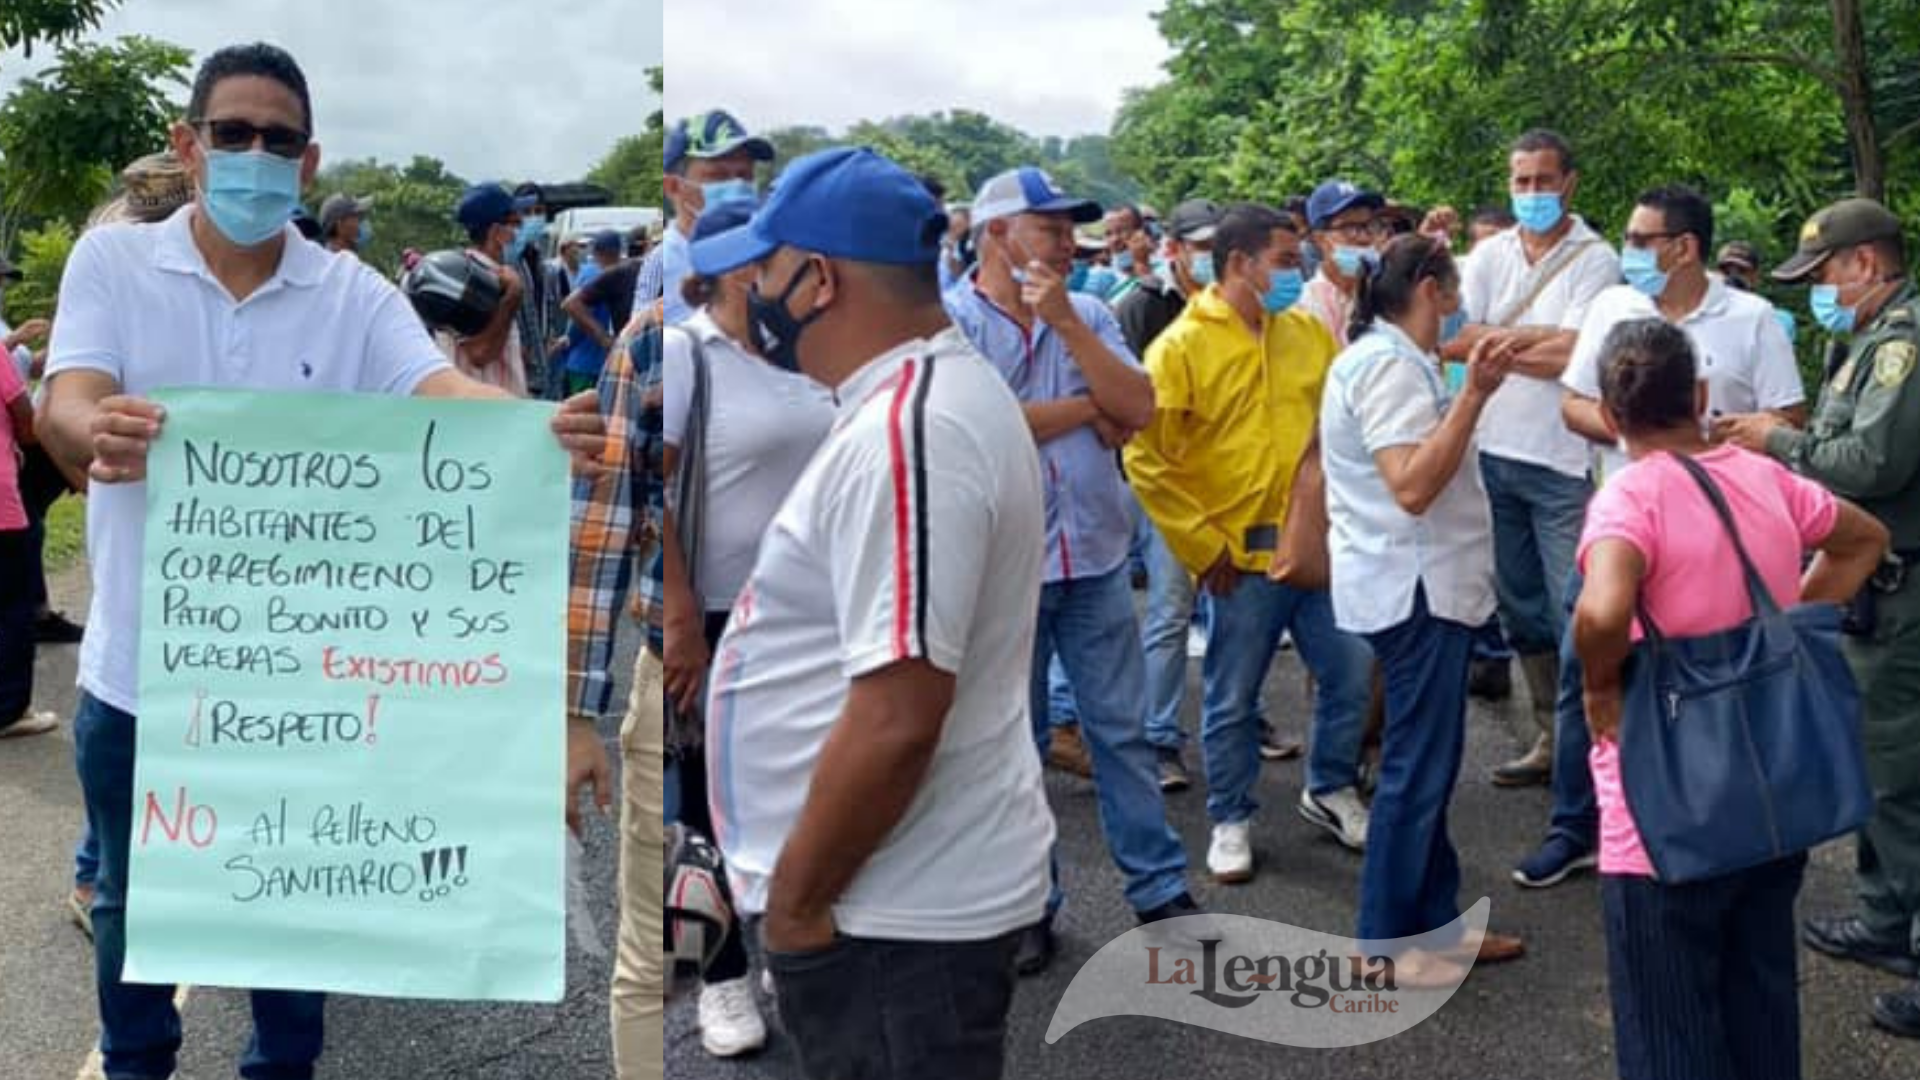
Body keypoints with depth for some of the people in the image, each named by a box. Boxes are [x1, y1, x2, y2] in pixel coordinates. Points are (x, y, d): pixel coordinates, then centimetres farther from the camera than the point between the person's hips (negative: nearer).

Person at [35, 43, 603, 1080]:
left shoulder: (354, 294, -4)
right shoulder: (111, 261, -4)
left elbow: (443, 389, -20)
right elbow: (64, 409, -18)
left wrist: (541, 428, -42)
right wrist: (100, 435, -43)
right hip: (140, 665, 0)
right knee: (133, 900, 20)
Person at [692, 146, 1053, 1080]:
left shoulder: (906, 433, -24)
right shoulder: (928, 398, 10)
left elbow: (896, 719, -29)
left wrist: (794, 900, -17)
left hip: (891, 917, -10)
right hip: (901, 894, 10)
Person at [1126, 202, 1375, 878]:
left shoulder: (1308, 333, 7)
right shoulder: (1181, 347, -9)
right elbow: (1146, 460, -11)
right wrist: (1203, 548, -11)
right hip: (1242, 557, -5)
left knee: (1350, 674, 12)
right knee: (1231, 699, 7)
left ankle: (1330, 790, 34)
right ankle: (1230, 820, 25)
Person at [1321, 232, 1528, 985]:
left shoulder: (1385, 357, 15)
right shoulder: (1391, 365, -18)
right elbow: (1412, 486, -28)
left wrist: (1469, 383, 23)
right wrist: (1474, 393, -28)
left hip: (1424, 582, 11)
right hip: (1415, 587, -11)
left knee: (1426, 761, 16)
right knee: (1418, 766, -4)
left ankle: (1434, 922, 26)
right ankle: (1386, 943, 6)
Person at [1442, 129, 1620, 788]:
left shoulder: (1595, 259, -4)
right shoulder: (1491, 255, 9)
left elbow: (1570, 357, -16)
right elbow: (1452, 341, -2)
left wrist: (1493, 342, -6)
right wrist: (1535, 339, -10)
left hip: (1563, 461, -5)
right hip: (1494, 452, 5)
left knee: (1574, 610, -4)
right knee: (1521, 609, 14)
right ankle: (1550, 738, 27)